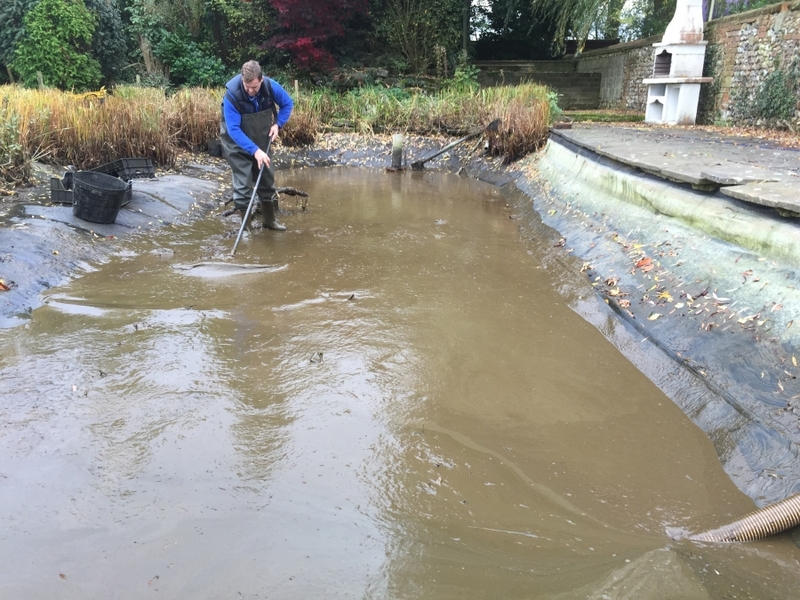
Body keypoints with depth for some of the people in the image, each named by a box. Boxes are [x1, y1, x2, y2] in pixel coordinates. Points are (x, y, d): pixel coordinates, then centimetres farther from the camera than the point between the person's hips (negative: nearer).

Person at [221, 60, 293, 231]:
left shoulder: (271, 86, -21)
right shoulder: (232, 94, -32)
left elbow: (288, 103, 0)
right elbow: (234, 130, -32)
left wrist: (278, 124, -14)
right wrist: (254, 150, -38)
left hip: (260, 139, 5)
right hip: (237, 142, -4)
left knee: (266, 176, 12)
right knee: (243, 181, -9)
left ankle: (269, 219, 27)